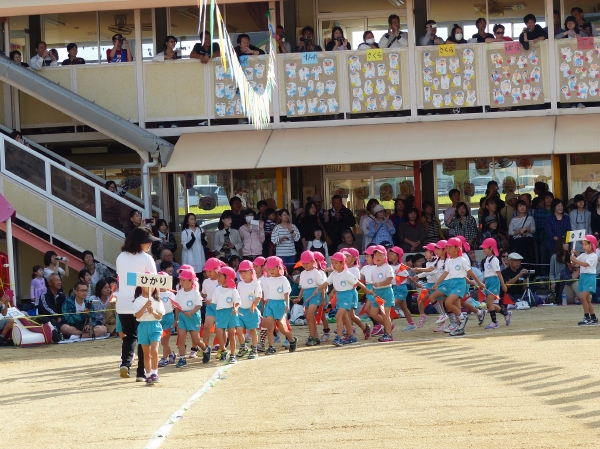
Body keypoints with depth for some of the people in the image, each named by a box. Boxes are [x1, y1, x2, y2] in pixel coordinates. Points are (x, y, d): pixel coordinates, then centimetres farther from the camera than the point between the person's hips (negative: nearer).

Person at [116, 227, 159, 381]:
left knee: (129, 335, 15)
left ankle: (125, 362, -8)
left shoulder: (121, 258, 8)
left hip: (123, 304, 4)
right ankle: (141, 373, 4)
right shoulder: (146, 258, -8)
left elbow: (120, 278, 14)